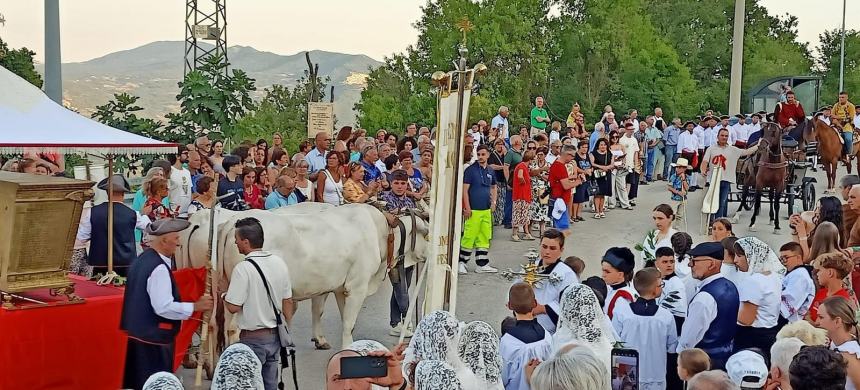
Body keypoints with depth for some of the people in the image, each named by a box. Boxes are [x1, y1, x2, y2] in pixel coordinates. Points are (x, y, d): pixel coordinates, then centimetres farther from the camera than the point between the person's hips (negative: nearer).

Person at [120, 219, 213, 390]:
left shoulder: (142, 260, 10)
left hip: (139, 334, 10)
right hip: (154, 339, -10)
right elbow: (164, 307, -26)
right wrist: (195, 306, -18)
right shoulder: (159, 268, -21)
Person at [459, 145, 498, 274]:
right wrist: (467, 208, -14)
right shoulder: (470, 170, -6)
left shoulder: (490, 171, 12)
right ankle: (461, 263, 5)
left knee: (484, 238, 9)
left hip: (486, 210, 6)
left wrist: (494, 202, 12)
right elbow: (465, 189, -9)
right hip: (473, 210, -6)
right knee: (469, 237, -6)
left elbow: (493, 187, 27)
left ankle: (482, 265, 15)